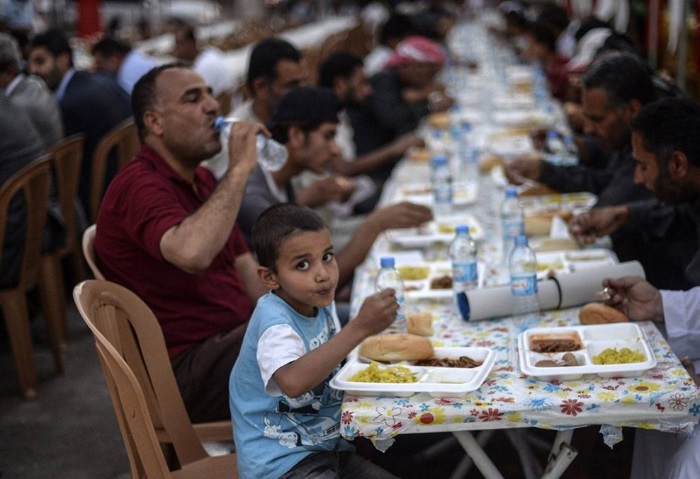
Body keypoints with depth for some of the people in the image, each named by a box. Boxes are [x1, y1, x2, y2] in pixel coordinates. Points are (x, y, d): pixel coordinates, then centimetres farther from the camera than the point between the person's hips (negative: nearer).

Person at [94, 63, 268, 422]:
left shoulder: (201, 180, 18)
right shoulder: (139, 186, -15)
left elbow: (245, 269, 17)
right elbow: (192, 253, -37)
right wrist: (239, 169, -27)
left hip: (237, 336, 10)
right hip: (189, 370, -10)